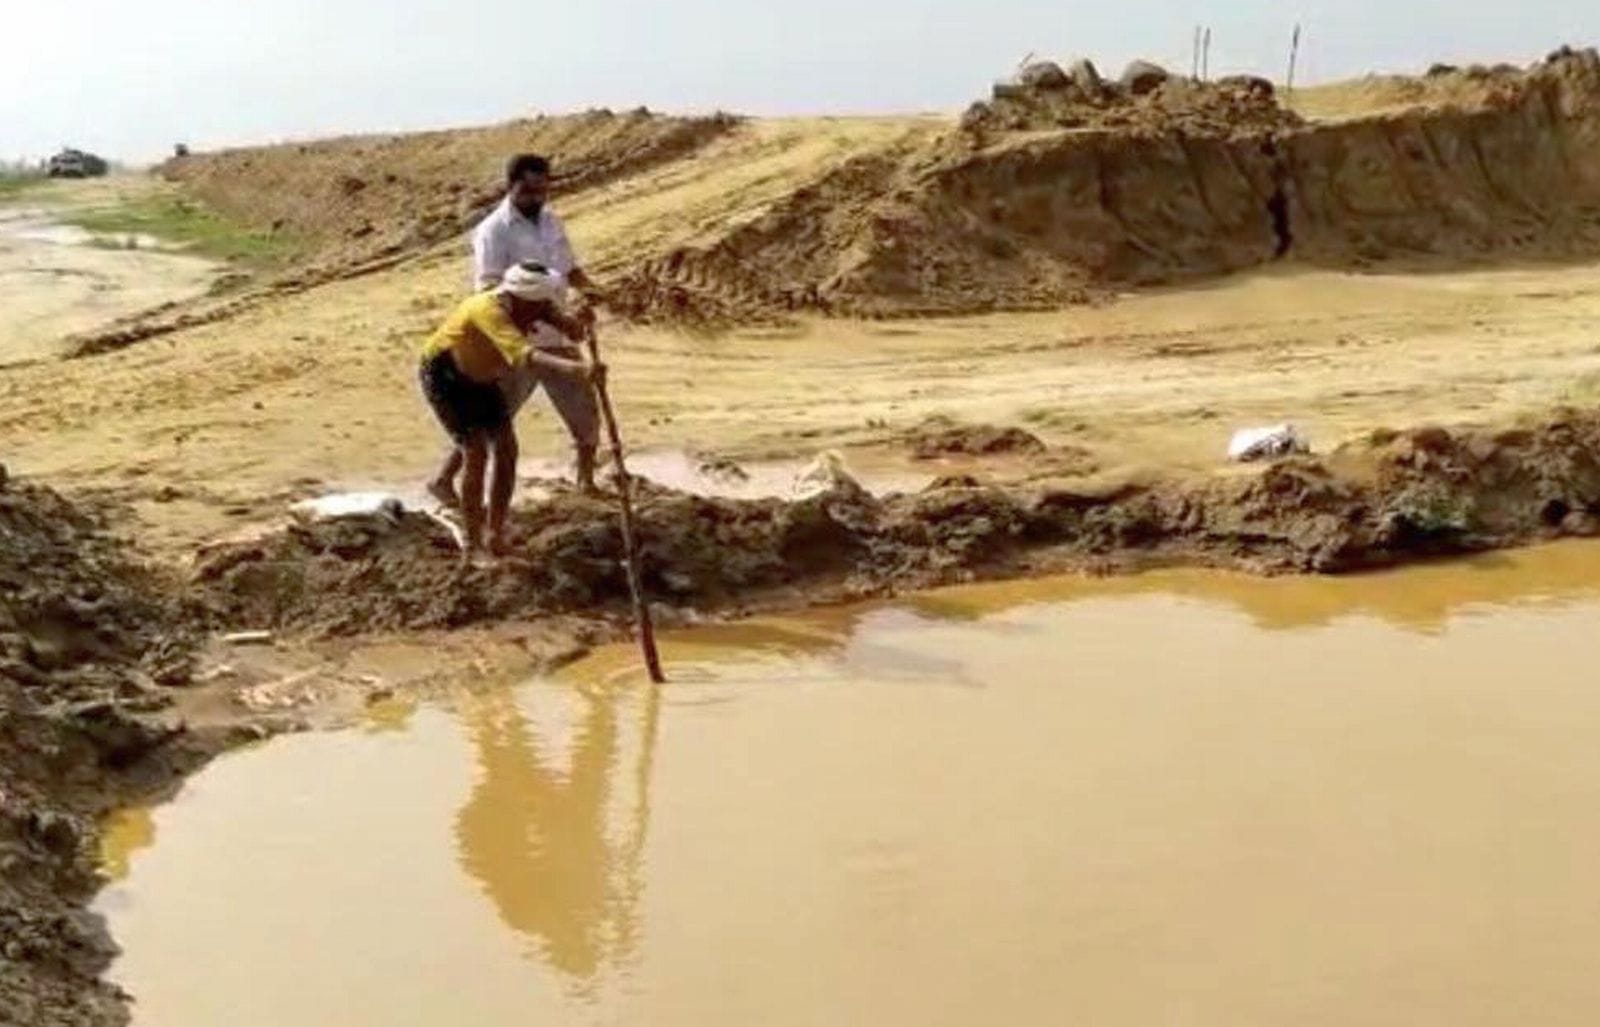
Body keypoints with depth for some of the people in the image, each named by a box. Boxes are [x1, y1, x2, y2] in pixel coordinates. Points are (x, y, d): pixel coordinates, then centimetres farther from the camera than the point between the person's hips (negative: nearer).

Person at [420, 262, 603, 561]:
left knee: (506, 449, 0)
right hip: (444, 376, -7)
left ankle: (497, 538, 13)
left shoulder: (532, 305, -17)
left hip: (480, 378, 7)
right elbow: (524, 355, -55)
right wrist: (575, 369, -68)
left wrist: (580, 321, -51)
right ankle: (473, 547, -6)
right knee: (476, 453, -16)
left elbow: (573, 330, -27)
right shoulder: (490, 310, -39)